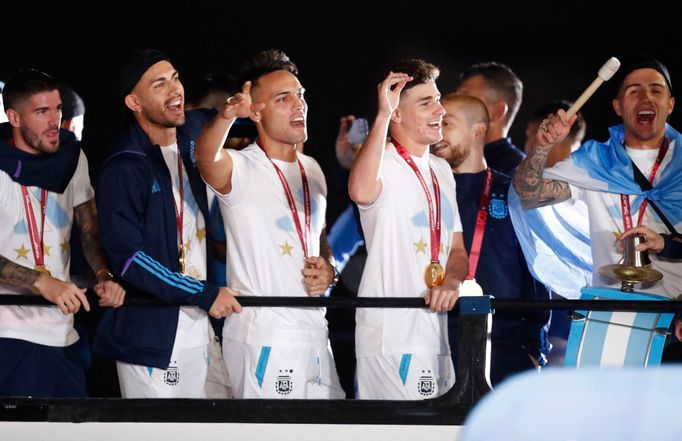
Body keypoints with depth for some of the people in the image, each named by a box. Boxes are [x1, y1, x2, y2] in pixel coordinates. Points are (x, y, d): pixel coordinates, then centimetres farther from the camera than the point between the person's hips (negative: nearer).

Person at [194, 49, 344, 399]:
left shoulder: (311, 169, 14)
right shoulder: (241, 169, -9)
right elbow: (207, 157, -32)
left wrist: (328, 271, 3)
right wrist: (226, 116, -54)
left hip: (314, 331, 7)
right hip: (262, 340, -7)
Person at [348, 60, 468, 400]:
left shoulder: (441, 170, 19)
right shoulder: (382, 161, -6)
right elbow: (361, 191, -32)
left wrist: (452, 281, -3)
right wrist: (382, 116, -26)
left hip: (437, 329, 8)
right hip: (390, 332, -8)